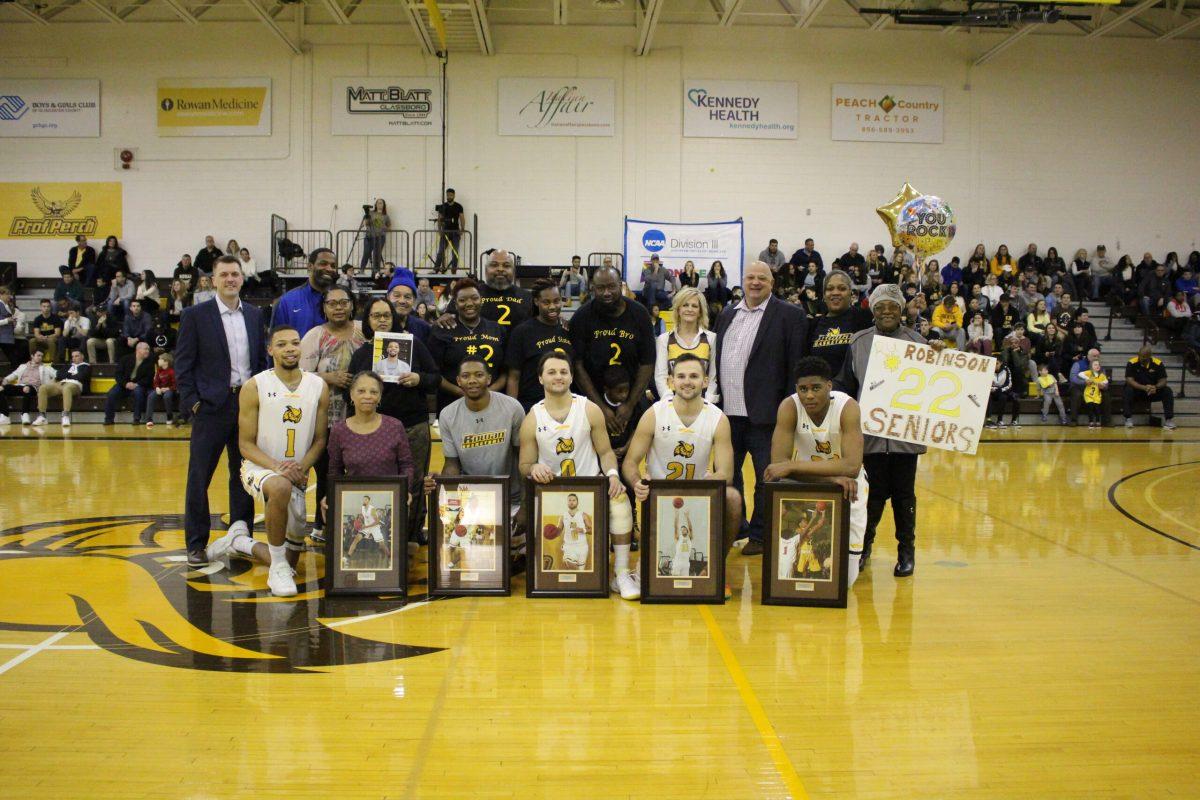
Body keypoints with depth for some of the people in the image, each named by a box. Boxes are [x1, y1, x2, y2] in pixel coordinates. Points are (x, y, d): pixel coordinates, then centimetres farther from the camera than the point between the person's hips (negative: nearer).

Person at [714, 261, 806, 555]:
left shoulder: (789, 315, -4)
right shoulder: (727, 315, 14)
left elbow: (796, 365, -7)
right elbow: (716, 359, 16)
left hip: (763, 413, -6)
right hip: (727, 410, 6)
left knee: (766, 477, 3)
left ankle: (760, 535, 14)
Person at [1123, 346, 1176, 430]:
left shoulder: (1158, 364, -9)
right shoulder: (1132, 363, -13)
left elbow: (1163, 381, -8)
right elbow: (1129, 380, -20)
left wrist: (1156, 387, -33)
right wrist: (1144, 387, -36)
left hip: (1153, 392, 2)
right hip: (1137, 391, -2)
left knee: (1167, 391, -23)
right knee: (1128, 390, -33)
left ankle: (1169, 420, -20)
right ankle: (1128, 419, -27)